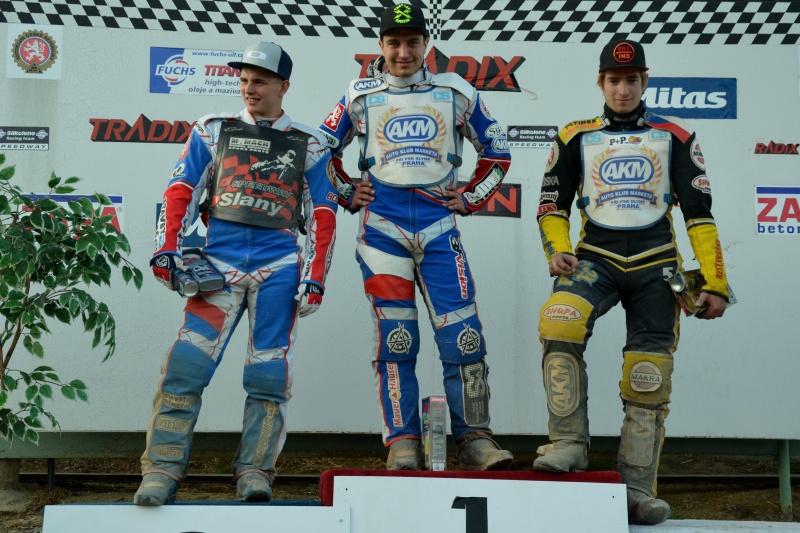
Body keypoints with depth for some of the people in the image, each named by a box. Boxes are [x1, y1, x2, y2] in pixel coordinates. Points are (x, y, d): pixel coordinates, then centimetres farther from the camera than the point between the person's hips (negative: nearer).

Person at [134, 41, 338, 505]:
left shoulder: (309, 144, 13)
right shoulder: (213, 130, 15)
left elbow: (323, 214, 10)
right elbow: (181, 190, 11)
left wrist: (315, 277, 1)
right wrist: (167, 248, -2)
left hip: (279, 264, 0)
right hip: (219, 260, 0)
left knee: (269, 375, -5)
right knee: (186, 365, -12)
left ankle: (256, 473, 3)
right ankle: (162, 471, -10)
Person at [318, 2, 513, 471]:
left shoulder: (455, 92, 9)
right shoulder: (361, 96, 8)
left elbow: (497, 151, 18)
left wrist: (471, 198, 9)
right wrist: (347, 195, 10)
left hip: (438, 224, 1)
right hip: (382, 226, 0)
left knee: (463, 334, -7)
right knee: (395, 339, -3)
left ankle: (475, 439, 1)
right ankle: (402, 444, 3)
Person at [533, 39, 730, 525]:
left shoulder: (675, 137, 11)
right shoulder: (576, 138, 13)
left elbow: (699, 213, 8)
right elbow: (552, 205, 13)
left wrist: (715, 283, 1)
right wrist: (558, 250, -8)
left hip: (654, 265, 0)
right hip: (595, 258, 0)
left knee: (648, 377, -5)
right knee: (559, 320, -31)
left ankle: (638, 488, 4)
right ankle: (569, 444, -23)